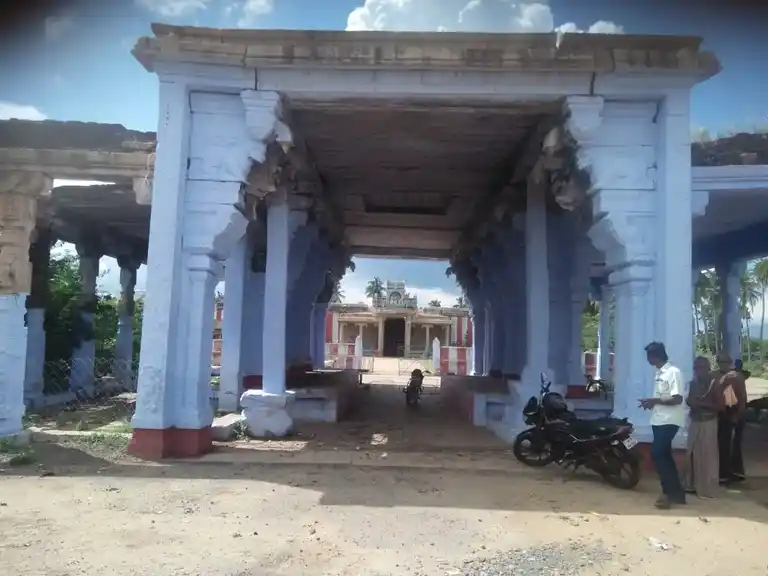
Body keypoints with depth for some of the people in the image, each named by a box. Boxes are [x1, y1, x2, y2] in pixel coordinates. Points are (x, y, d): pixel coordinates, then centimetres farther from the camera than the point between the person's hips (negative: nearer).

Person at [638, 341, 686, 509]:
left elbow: (677, 399, -20)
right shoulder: (659, 373, 14)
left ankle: (670, 492, -3)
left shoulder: (674, 372, -14)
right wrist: (650, 402, 5)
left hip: (669, 421, -9)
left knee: (657, 454, -12)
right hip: (658, 420, 9)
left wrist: (655, 400, -18)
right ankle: (676, 492, 18)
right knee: (664, 455, 10)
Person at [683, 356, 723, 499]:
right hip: (694, 422, 6)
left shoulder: (714, 383, -10)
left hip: (708, 423, -6)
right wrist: (690, 402, -4)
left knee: (707, 456, -2)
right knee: (692, 454, 9)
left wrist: (702, 404, -21)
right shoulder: (694, 383, 9)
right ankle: (692, 485, 19)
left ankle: (707, 489, 5)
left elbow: (721, 405, -13)